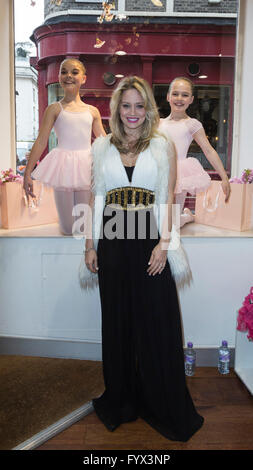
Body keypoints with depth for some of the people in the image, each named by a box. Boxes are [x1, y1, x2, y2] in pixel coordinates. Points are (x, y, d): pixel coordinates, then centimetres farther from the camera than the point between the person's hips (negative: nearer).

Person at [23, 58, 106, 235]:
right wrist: (28, 173, -2)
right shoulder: (55, 109, 3)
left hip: (86, 166, 2)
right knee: (68, 229, -1)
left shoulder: (92, 111, 11)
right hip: (64, 167, -2)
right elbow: (41, 142, 1)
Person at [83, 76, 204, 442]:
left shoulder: (163, 146, 5)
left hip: (150, 242, -2)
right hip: (113, 243, 2)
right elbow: (96, 198, 9)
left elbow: (168, 198, -1)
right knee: (117, 321, 11)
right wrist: (90, 245, 4)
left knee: (157, 322, 4)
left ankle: (163, 407, 24)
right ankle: (121, 400, 31)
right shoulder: (101, 146, 11)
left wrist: (163, 243, -11)